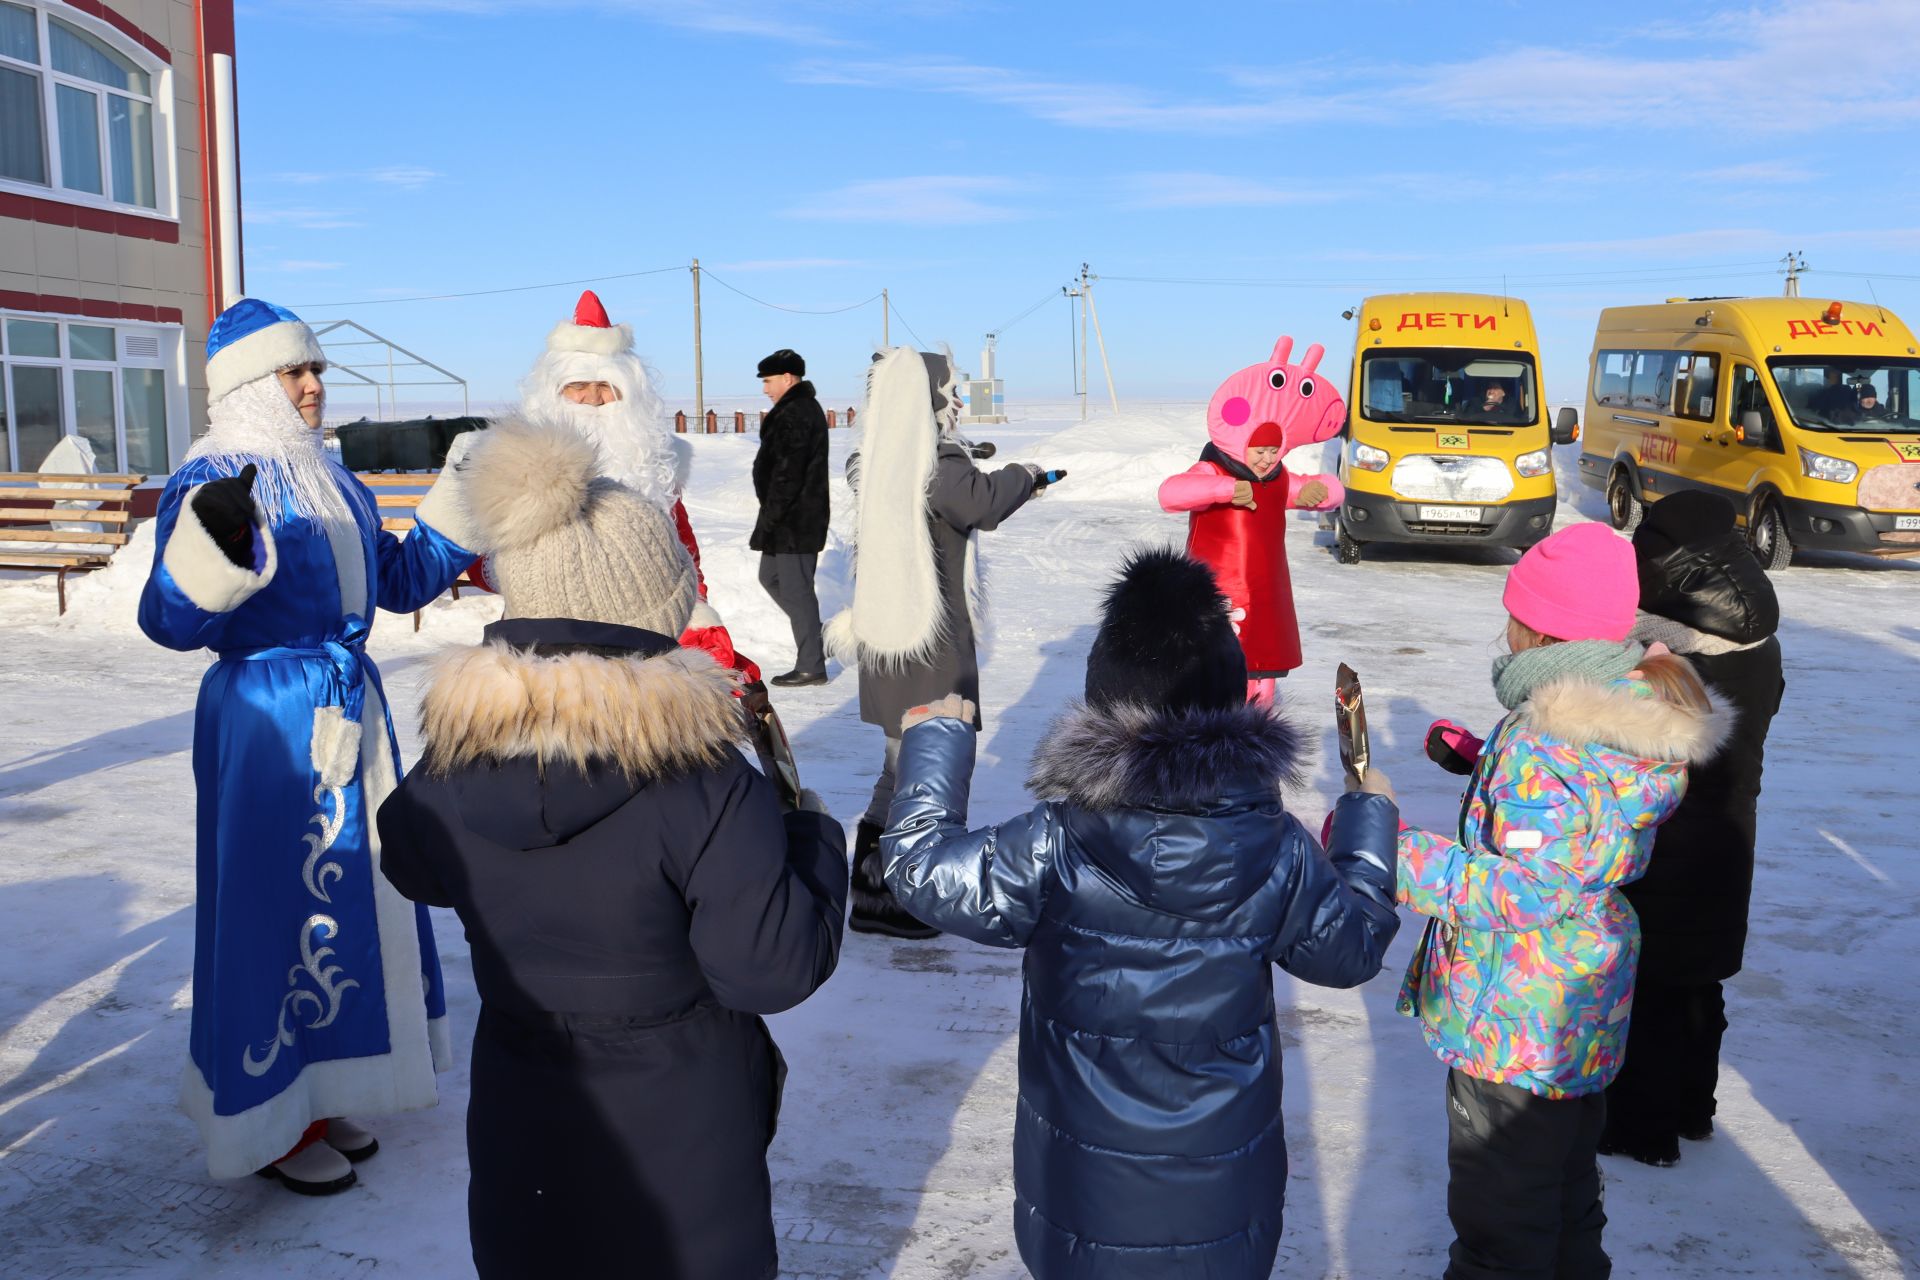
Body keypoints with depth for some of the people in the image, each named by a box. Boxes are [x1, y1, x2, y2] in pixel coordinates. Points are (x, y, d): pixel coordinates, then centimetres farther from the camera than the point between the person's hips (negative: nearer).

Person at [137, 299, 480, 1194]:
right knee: (277, 901, 0)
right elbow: (174, 620, -22)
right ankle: (269, 1119, 17)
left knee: (350, 894, 15)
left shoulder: (331, 478, 12)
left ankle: (325, 1094, 31)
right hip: (267, 718, -8)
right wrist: (212, 541, -40)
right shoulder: (211, 480, -12)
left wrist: (461, 498, 15)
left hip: (351, 706, 8)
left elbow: (400, 581, 20)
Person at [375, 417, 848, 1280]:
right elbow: (773, 968, -22)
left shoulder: (450, 764, -13)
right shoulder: (704, 783, -27)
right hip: (679, 1140, -3)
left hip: (520, 1121, 4)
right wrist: (814, 840, -7)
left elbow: (411, 865, 9)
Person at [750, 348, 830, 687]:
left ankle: (811, 666, 2)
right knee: (770, 577, 19)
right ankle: (814, 638, 25)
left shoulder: (796, 415, -17)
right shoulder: (803, 408, 17)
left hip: (795, 521, -11)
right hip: (792, 519, 11)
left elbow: (788, 476, -23)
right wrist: (770, 519, 22)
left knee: (795, 589, -5)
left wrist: (769, 519, -18)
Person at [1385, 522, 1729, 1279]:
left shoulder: (1551, 746, -29)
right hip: (1581, 1018, 10)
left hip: (1516, 1030, -10)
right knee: (1567, 1190, 29)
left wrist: (1387, 851, -31)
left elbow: (1525, 891, -30)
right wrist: (1485, 763, 19)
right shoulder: (1628, 710, 2)